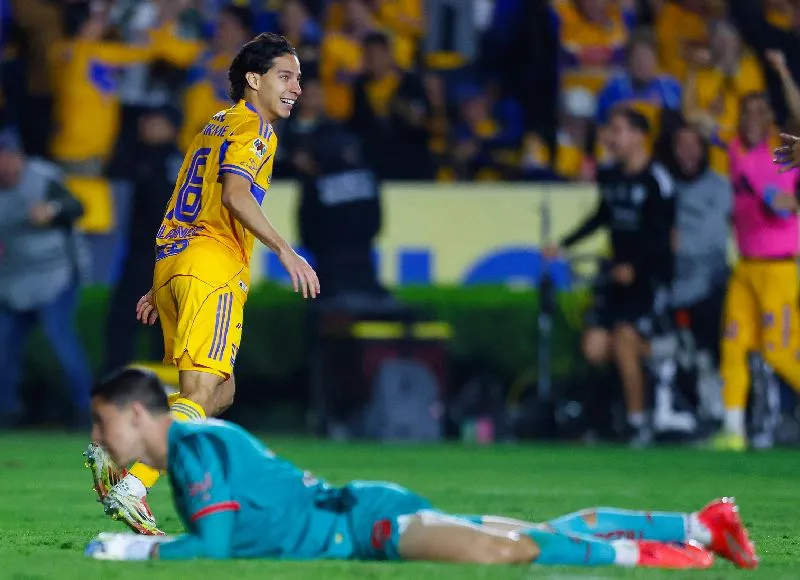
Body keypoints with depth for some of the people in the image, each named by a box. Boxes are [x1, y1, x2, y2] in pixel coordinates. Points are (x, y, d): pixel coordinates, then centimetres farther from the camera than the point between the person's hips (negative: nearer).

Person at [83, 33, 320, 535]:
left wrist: (161, 288, 29)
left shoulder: (218, 126, 27)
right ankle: (132, 488, -28)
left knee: (220, 391, 15)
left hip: (173, 262, 9)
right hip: (212, 266, -9)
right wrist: (285, 251, -24)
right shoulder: (254, 126, -2)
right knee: (203, 393, -15)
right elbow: (234, 194, -19)